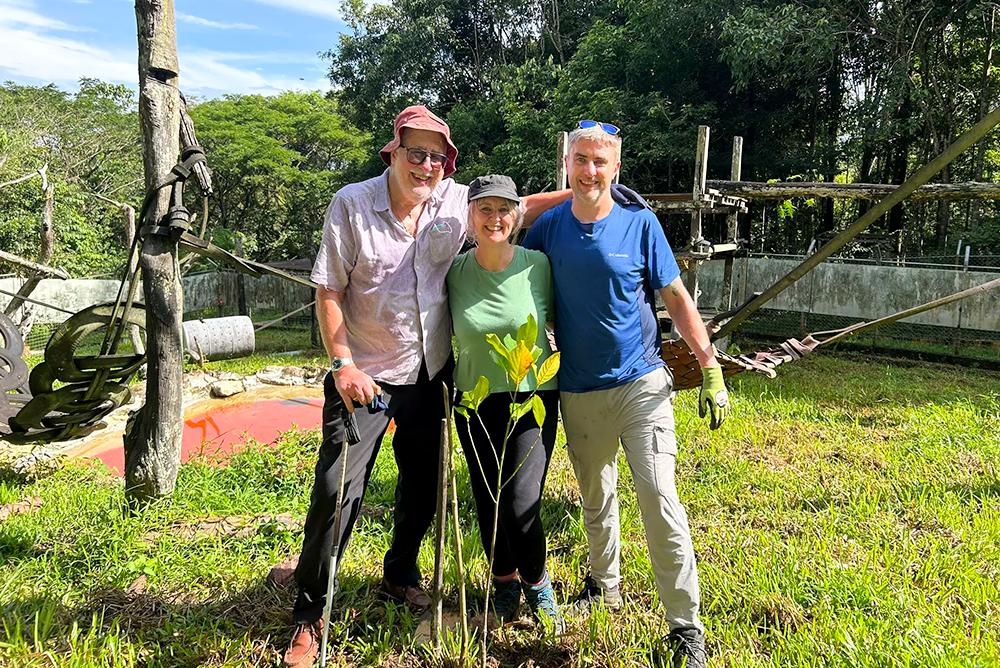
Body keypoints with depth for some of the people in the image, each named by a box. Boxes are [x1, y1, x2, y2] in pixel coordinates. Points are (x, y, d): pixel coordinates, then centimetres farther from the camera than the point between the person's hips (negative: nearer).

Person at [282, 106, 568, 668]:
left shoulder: (457, 201, -3)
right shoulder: (352, 204, -10)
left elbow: (515, 208, 13)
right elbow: (329, 291, -9)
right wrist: (343, 364, -15)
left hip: (430, 371, 4)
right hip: (365, 373, -4)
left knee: (423, 483, 16)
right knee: (338, 489, -6)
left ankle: (401, 575, 41)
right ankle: (311, 614, 12)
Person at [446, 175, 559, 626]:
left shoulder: (538, 264, -9)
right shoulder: (454, 271, -5)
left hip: (534, 398, -2)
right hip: (476, 403, 2)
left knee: (521, 505, -9)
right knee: (487, 502, 11)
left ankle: (537, 584, 21)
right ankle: (504, 583, 38)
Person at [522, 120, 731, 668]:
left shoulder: (640, 224, -5)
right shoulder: (548, 227, 0)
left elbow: (677, 299, -2)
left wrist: (711, 369, -7)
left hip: (640, 385, -3)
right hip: (578, 392, 3)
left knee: (659, 499, -9)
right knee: (595, 497, 18)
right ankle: (605, 584, 41)